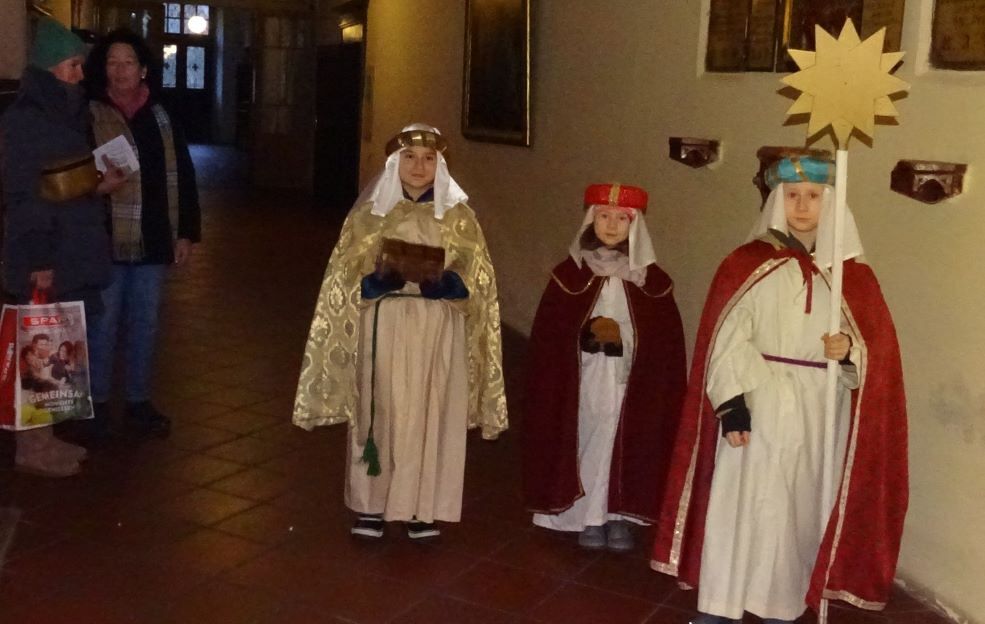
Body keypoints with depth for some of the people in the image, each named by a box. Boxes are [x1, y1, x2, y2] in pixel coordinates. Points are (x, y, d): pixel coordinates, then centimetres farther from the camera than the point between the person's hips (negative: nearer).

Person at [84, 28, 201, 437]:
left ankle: (138, 403, 23)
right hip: (105, 241, -4)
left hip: (152, 242, 4)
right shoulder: (87, 117, -3)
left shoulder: (161, 119, 9)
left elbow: (183, 178, 10)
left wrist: (186, 232, 6)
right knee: (102, 325, 3)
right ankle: (96, 404, 17)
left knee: (145, 325, 11)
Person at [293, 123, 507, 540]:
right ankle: (370, 506, 15)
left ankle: (422, 509, 14)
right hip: (383, 329, 0)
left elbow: (473, 279, 1)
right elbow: (348, 275, 2)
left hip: (437, 332, 0)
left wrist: (435, 278, -18)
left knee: (429, 416, 3)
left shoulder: (458, 215, 4)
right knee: (377, 414, 3)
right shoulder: (370, 212, 4)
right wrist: (385, 274, -18)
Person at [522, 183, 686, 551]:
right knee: (588, 441, 0)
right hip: (584, 379, 0)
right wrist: (589, 331, -18)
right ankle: (590, 517, 13)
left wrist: (623, 336, -14)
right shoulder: (570, 273, 1)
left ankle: (620, 516, 14)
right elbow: (548, 332, -2)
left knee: (626, 445, 1)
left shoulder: (651, 278, 3)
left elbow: (667, 338, 1)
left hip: (632, 381, 1)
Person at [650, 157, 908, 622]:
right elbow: (726, 339, -6)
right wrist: (731, 402, -15)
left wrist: (849, 350, -18)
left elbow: (879, 347, 4)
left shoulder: (853, 275, 4)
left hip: (820, 412, 2)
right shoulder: (747, 265, -1)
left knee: (802, 509, 9)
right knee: (739, 502, 0)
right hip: (759, 405, -2)